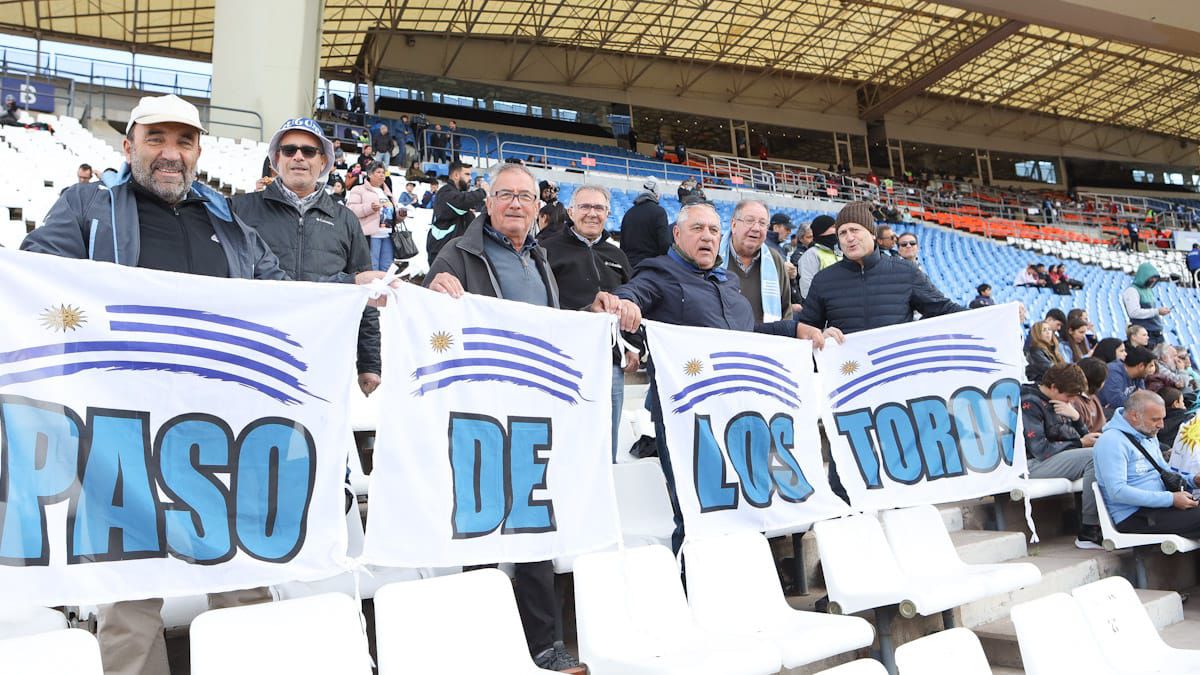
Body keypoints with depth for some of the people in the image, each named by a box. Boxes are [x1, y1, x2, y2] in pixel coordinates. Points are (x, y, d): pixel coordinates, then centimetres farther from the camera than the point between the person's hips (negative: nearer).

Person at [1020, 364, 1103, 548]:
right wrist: (1080, 443, -10)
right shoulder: (1029, 403, -12)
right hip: (1035, 464, -9)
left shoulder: (1060, 401, 16)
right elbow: (1040, 450, -19)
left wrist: (1076, 416, -3)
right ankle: (1088, 532, -23)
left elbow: (1082, 436, 18)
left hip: (1063, 455, 9)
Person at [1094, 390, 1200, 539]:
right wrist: (1170, 499, -23)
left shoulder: (1149, 435, 16)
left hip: (1160, 506, 10)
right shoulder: (1112, 441, -16)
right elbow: (1117, 492, -24)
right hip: (1133, 515, -10)